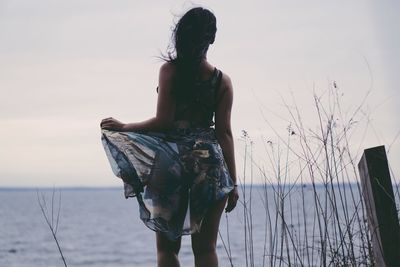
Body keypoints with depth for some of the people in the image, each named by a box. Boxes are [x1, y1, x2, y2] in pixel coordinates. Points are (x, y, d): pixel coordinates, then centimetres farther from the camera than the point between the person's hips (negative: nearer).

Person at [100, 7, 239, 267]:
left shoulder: (169, 70, -3)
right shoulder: (222, 80, 3)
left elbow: (164, 121, -7)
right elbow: (224, 133, 1)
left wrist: (123, 127, 7)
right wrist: (233, 182, 6)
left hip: (171, 164, -2)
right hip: (211, 166, 2)